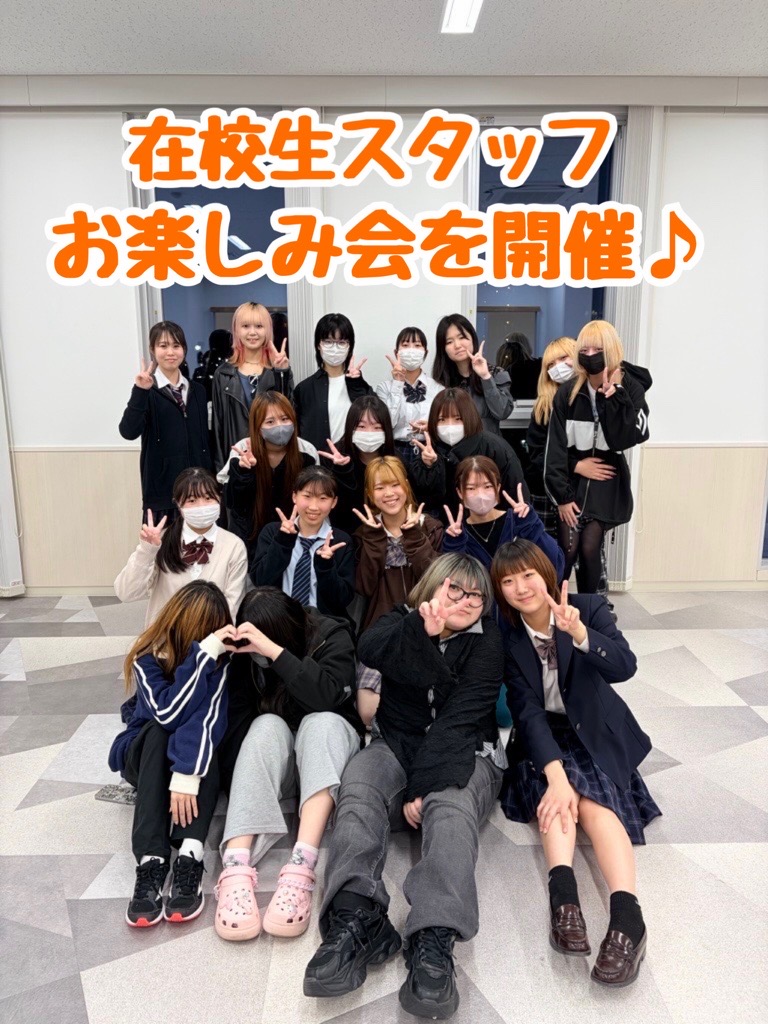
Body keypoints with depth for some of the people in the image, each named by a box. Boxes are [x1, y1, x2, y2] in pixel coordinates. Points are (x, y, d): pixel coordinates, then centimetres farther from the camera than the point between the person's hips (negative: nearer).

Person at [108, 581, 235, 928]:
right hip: (145, 752, 0)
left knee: (204, 733, -33)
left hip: (197, 750, 1)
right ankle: (150, 860, -45)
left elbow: (208, 716, -33)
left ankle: (190, 857, -46)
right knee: (158, 733, -34)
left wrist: (188, 773, -48)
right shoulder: (148, 656, -20)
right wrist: (202, 653, -42)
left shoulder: (220, 660, -19)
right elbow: (168, 712, -35)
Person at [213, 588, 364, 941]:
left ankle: (301, 868, -49)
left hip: (327, 741, -1)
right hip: (273, 749, 2)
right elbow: (238, 717, -13)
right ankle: (236, 867, -48)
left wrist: (273, 651, -40)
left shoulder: (330, 635, -16)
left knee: (322, 723, -35)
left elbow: (328, 696, -33)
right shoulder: (248, 650, -8)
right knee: (267, 726, -32)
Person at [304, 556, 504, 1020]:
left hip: (464, 754, -2)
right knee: (359, 786, -29)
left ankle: (434, 939, -51)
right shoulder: (402, 622, 5)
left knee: (450, 806, -34)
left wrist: (424, 785, -23)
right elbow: (370, 649, -20)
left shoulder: (486, 639, -3)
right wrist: (421, 629, -36)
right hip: (398, 745, 2)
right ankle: (355, 919, -44)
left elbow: (459, 718, -15)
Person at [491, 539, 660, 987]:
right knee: (557, 791, -30)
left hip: (595, 731, -1)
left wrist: (580, 634, -47)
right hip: (542, 736, 1)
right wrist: (555, 773, -32)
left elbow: (625, 666, -27)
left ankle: (628, 915, -40)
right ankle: (564, 894, -41)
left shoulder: (589, 608, -13)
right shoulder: (507, 640, -10)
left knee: (593, 798, -27)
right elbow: (527, 711, -17)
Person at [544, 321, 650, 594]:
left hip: (606, 482, 0)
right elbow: (555, 446, -5)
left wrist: (613, 397, -22)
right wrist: (561, 494, -10)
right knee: (568, 549, -9)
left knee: (589, 549, -7)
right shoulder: (568, 393, -3)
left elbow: (629, 437, -16)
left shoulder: (630, 389, -3)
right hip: (573, 481, 0)